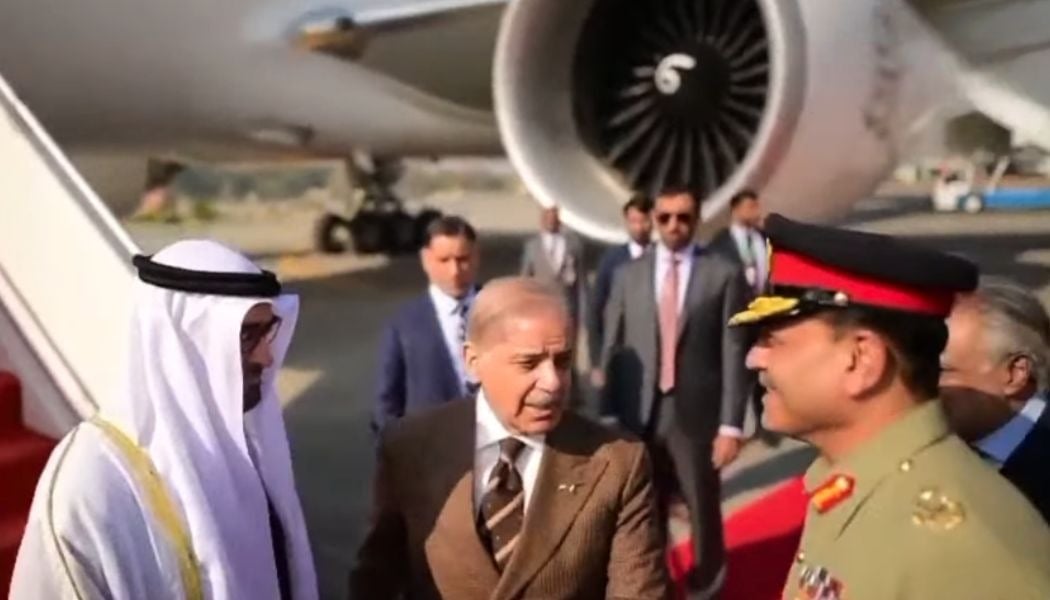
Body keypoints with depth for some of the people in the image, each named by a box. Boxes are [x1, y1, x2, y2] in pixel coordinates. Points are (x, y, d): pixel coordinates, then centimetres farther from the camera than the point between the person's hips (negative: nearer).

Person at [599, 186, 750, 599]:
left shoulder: (724, 275, -2)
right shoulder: (629, 275, 6)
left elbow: (734, 353, -5)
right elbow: (613, 348, 6)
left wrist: (731, 424, -9)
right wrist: (608, 416, 1)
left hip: (696, 415, -2)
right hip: (638, 416, 2)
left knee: (704, 512, 12)